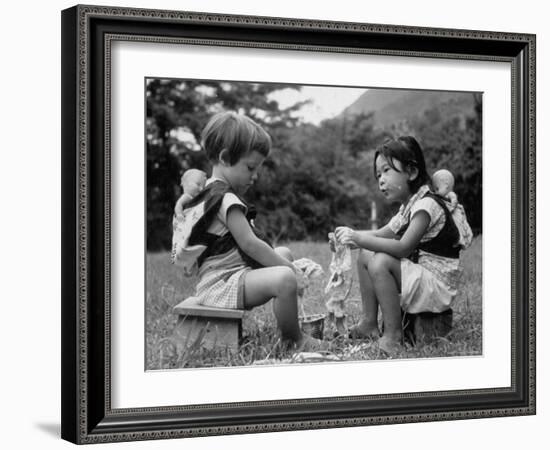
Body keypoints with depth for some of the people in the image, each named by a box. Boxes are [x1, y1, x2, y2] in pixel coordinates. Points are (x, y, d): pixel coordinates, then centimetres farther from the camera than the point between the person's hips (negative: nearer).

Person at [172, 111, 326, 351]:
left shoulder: (208, 194, 19)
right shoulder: (226, 199, -17)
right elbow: (249, 243, -22)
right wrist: (288, 268, -12)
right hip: (223, 283, -12)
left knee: (284, 252, 25)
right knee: (284, 278, -34)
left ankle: (289, 322, 20)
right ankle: (294, 339, -13)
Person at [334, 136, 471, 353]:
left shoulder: (426, 205, -19)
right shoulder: (407, 208, 13)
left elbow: (403, 248, -28)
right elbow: (381, 234, 15)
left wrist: (360, 239, -28)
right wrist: (352, 235, -3)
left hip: (438, 285, -10)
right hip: (419, 276, 10)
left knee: (381, 261, -27)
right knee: (366, 255, 8)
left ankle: (393, 335, -20)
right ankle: (369, 323, 8)